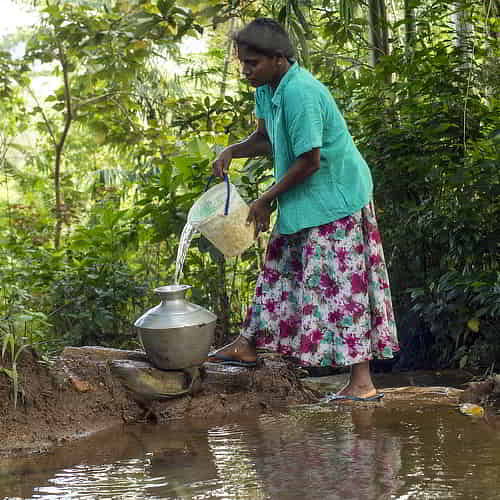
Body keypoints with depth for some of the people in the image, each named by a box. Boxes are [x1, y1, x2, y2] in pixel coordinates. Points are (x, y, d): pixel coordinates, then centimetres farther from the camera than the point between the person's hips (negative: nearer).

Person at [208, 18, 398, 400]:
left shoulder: (300, 93, -27)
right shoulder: (268, 88, 3)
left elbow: (309, 161, -25)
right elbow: (266, 138, 18)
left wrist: (266, 201, -15)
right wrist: (231, 152, -2)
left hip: (334, 200, -10)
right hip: (304, 202, 10)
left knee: (340, 286, -8)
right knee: (279, 272, 19)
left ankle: (362, 383, -6)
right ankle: (247, 346, 33)